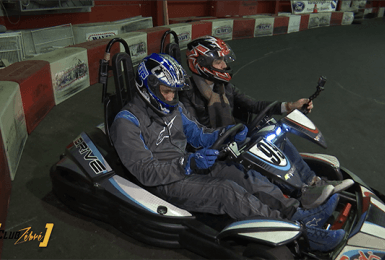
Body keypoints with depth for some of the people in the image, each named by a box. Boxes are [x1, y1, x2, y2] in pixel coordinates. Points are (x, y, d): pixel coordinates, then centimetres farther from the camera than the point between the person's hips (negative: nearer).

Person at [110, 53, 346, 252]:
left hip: (188, 166, 8)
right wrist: (188, 165, -30)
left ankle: (301, 214, -18)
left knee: (246, 177, -14)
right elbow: (146, 172, -19)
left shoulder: (173, 107, 8)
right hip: (164, 183, -7)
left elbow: (198, 134, 15)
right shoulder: (127, 122, -15)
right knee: (227, 191, -27)